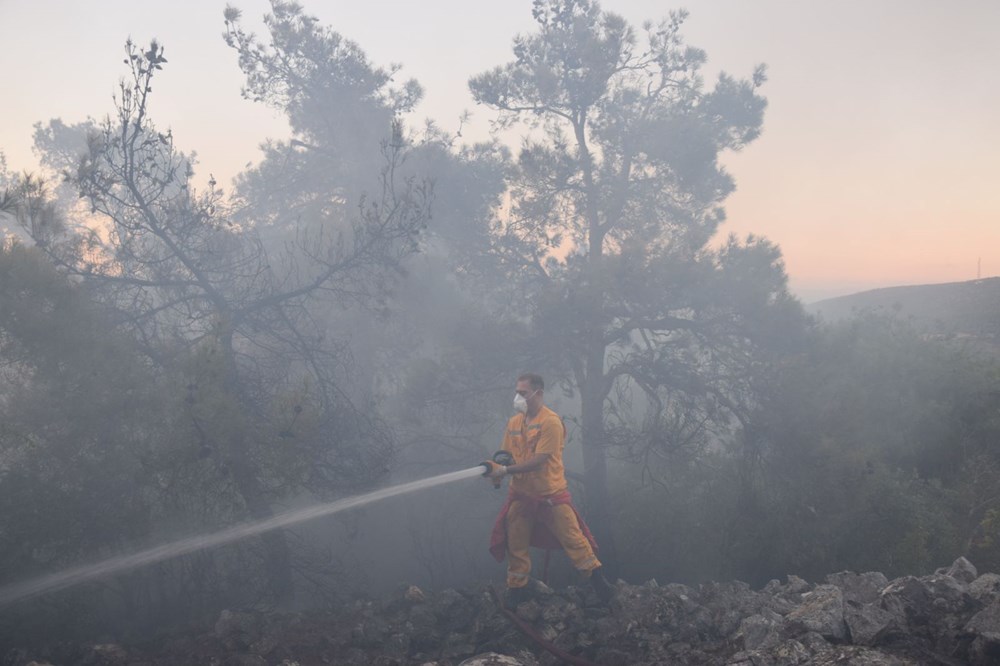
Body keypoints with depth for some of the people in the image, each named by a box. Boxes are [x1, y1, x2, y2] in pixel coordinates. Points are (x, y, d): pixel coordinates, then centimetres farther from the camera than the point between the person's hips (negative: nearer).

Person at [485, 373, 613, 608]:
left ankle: (597, 578, 13)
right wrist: (495, 467, -17)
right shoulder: (514, 422, 4)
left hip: (551, 494, -6)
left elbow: (539, 460, -24)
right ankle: (517, 590, 24)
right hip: (520, 494, 6)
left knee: (572, 537, -1)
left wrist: (506, 470, -28)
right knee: (516, 544, 10)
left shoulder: (551, 421, -18)